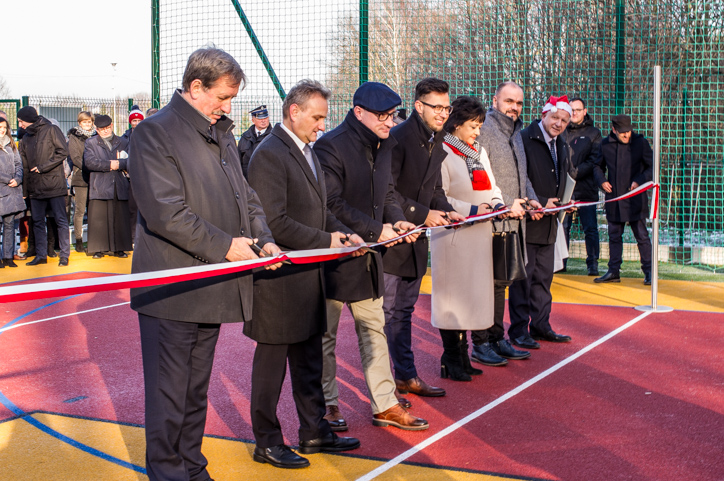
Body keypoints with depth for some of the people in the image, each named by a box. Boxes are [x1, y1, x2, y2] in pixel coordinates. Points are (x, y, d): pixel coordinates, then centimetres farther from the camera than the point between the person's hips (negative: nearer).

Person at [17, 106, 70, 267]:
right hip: (35, 187, 6)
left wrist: (42, 167, -12)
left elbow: (63, 152, -11)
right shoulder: (26, 138, 15)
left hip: (54, 185, -6)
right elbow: (25, 166, 15)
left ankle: (64, 254, 1)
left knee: (61, 220, -3)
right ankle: (41, 255, 12)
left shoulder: (51, 130, -2)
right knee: (37, 222, 7)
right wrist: (25, 189, 9)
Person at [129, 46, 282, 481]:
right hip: (172, 292, -8)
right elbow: (165, 213, -20)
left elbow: (244, 195, 18)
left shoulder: (222, 134, 14)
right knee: (170, 392, 1)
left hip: (211, 286, 8)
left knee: (197, 388, 17)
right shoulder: (155, 132, -12)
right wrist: (224, 246, -18)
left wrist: (263, 238, 1)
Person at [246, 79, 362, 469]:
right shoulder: (269, 155, -17)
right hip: (279, 278, -9)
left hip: (308, 275, 9)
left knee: (309, 359, 18)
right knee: (272, 361, 4)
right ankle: (267, 442, 17)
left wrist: (343, 232, 3)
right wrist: (325, 240, -16)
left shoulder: (306, 152, 14)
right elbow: (275, 223, -23)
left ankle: (314, 432, 31)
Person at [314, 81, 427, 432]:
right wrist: (376, 230, -19)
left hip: (368, 256, 8)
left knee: (374, 330, 12)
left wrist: (396, 219, -2)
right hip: (333, 255, -8)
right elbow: (332, 204, -22)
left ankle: (384, 405, 20)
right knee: (325, 334, 7)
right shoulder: (331, 146, -18)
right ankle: (327, 405, 20)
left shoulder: (383, 144, 8)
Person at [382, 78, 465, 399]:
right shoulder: (398, 138, -15)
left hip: (415, 240, 9)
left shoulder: (436, 143, 12)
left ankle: (406, 376, 26)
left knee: (404, 310, 17)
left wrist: (446, 210, 2)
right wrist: (423, 215, -18)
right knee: (384, 312, -2)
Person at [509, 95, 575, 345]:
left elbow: (567, 177, 26)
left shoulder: (562, 147, 15)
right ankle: (519, 330, 5)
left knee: (543, 277, 14)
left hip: (549, 222, 8)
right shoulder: (524, 139, -12)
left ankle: (540, 326, 24)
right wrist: (541, 203, -18)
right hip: (527, 221, -8)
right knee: (523, 277, -3)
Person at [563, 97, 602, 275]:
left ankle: (592, 263, 5)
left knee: (590, 229, -1)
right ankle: (560, 261, 13)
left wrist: (575, 172, -13)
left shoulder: (593, 133, 7)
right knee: (562, 226, 4)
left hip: (585, 189, -2)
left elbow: (594, 161, -2)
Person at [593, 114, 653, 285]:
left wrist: (639, 181, -12)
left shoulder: (640, 143, -4)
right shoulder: (605, 144, 5)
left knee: (642, 236, 0)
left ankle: (648, 271, 8)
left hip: (635, 200, -4)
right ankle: (614, 272, 18)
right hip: (614, 198, 4)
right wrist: (601, 180, 0)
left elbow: (652, 167, 1)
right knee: (614, 236, 10)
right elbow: (598, 166, 19)